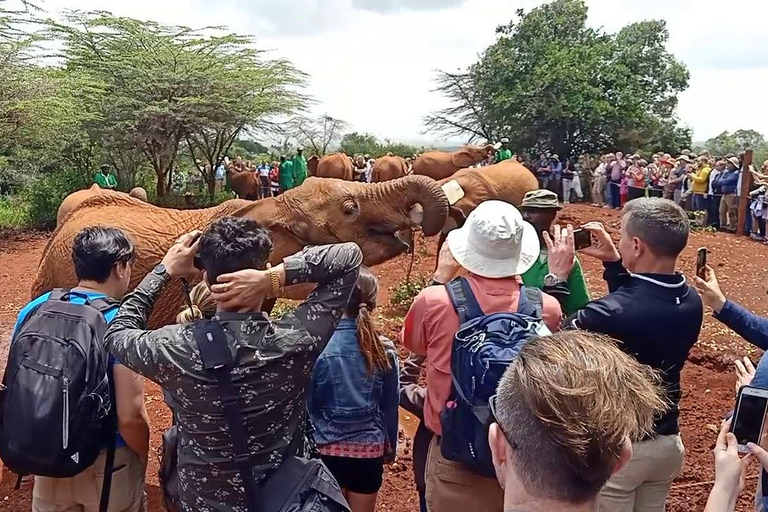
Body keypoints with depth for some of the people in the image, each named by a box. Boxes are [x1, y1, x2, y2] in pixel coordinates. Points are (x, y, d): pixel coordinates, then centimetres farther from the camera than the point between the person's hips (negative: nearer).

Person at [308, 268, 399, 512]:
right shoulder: (384, 350, -7)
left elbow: (307, 402, -5)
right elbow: (391, 405, 2)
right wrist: (390, 446, 17)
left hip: (327, 449, -1)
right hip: (369, 450, 2)